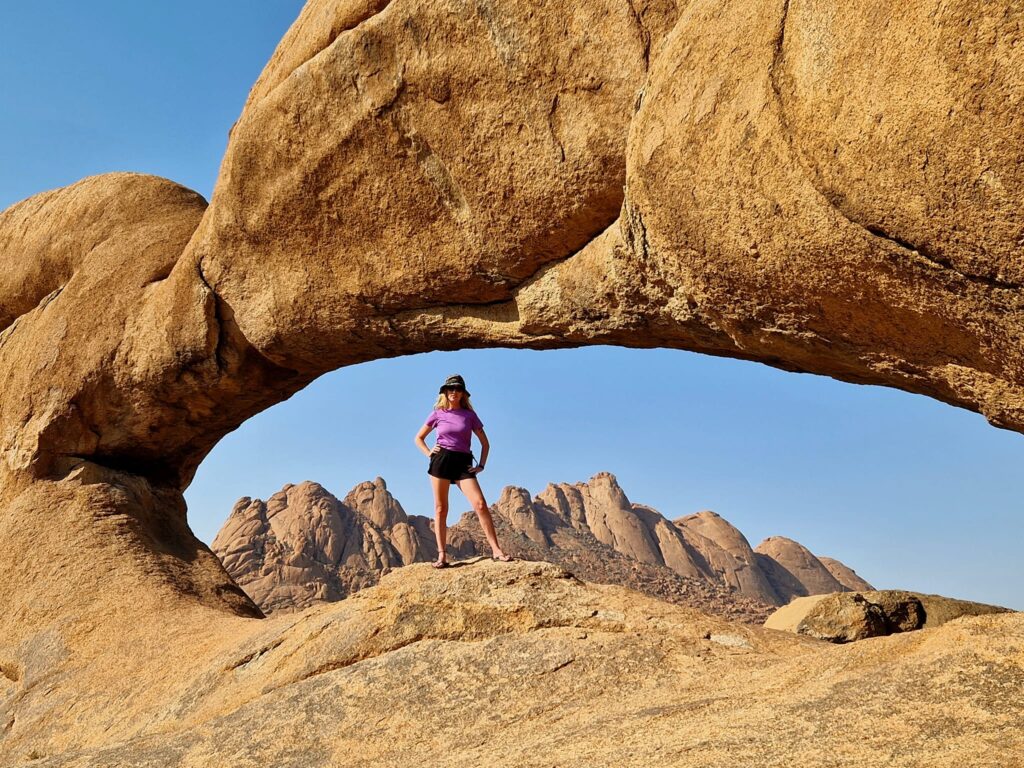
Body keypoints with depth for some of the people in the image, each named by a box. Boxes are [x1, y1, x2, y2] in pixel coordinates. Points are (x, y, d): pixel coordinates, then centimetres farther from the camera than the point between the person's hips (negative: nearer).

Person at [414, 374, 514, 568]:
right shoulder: (438, 414, 9)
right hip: (441, 460, 1)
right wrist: (429, 453, 3)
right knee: (440, 509, -1)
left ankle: (496, 550, -13)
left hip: (463, 463, 0)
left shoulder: (470, 415, 8)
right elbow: (418, 438, 19)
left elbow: (485, 443, 14)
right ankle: (441, 556, 3)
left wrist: (481, 465, 3)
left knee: (480, 504, -15)